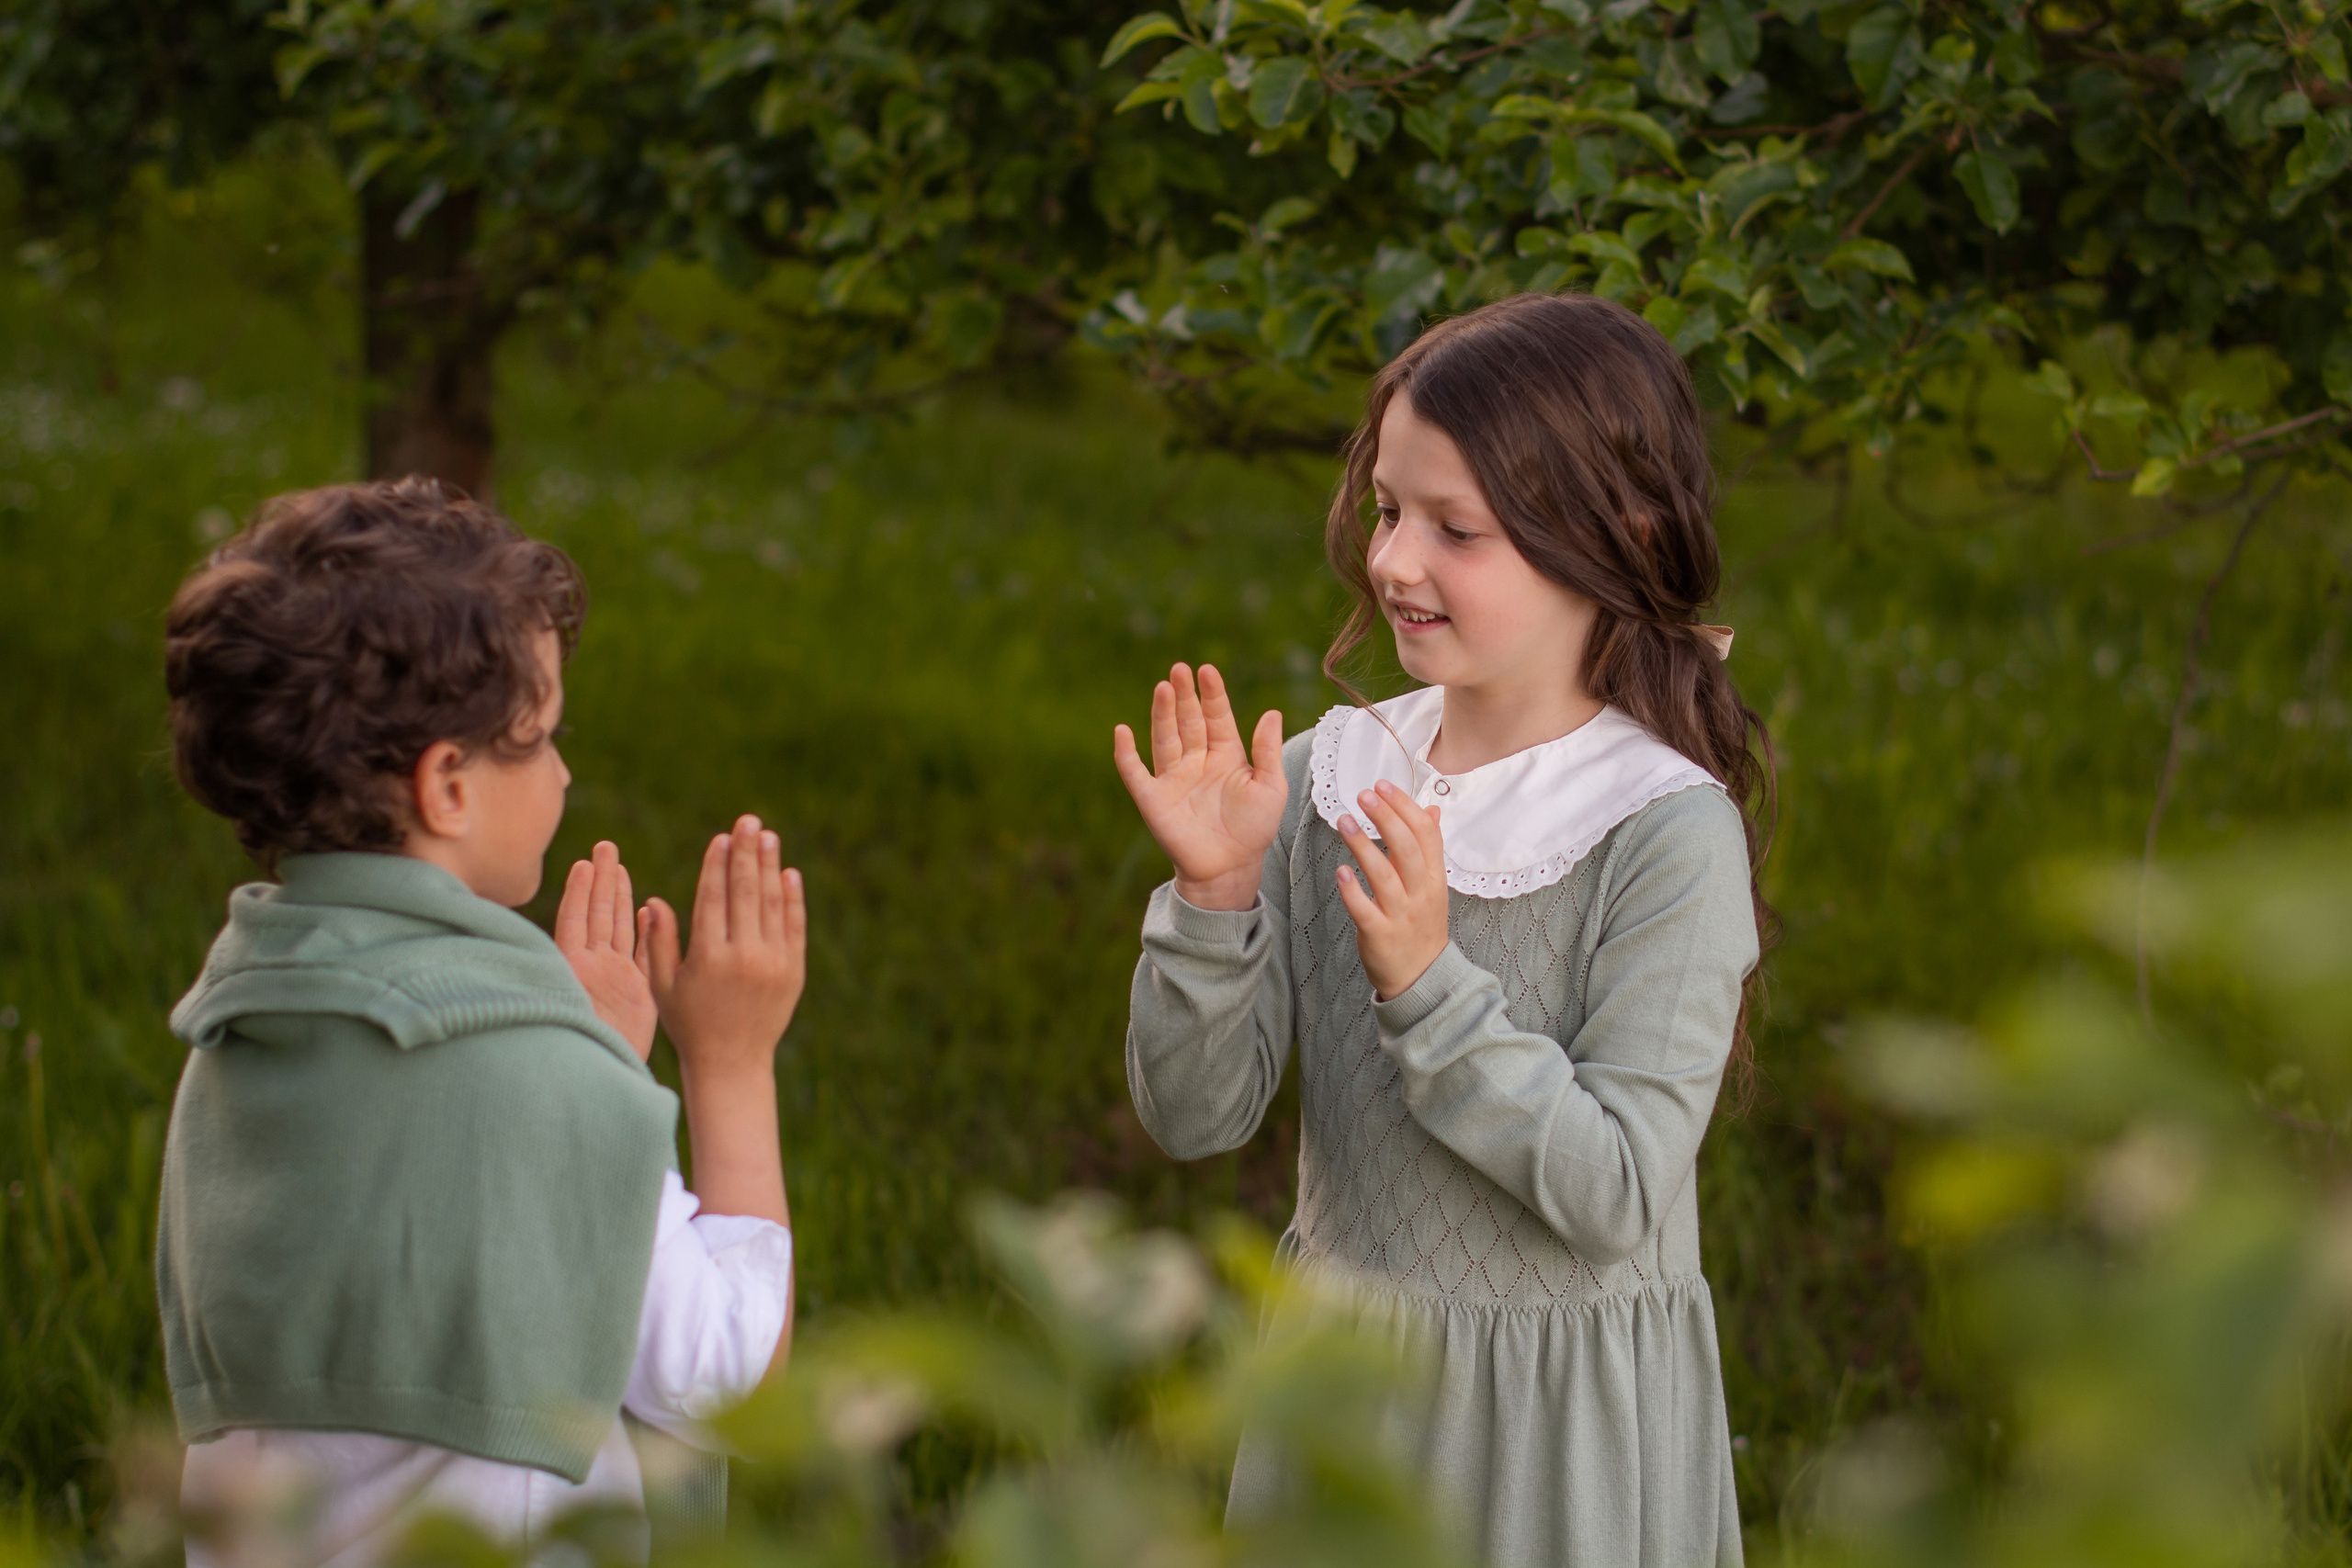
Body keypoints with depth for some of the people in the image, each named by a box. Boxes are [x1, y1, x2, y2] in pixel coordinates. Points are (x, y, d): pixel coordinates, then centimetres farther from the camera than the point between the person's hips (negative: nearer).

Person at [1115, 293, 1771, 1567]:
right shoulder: (1328, 778, -3)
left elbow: (1616, 1198, -20)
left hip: (1558, 1415, -4)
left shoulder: (1671, 837, -16)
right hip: (1340, 1377, 4)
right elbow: (1191, 1115, -4)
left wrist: (1429, 983, -26)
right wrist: (1216, 896, -18)